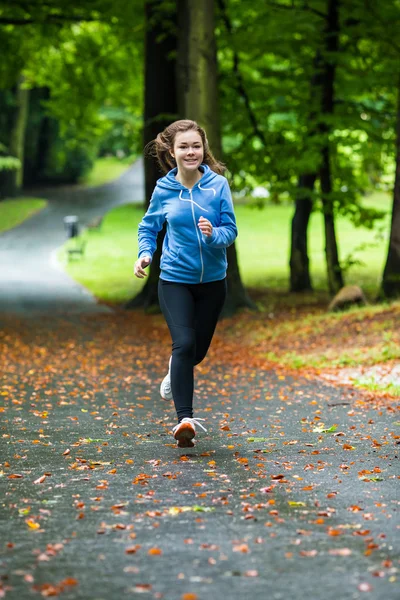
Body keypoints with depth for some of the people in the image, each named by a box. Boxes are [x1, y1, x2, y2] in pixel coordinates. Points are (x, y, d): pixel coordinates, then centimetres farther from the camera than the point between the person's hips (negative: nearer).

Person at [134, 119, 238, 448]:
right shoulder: (164, 189, -5)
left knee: (199, 349, 14)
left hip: (212, 279, 2)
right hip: (174, 279, -1)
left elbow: (230, 230, -7)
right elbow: (148, 227, 10)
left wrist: (213, 234, -28)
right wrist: (145, 253, -8)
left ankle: (175, 370, 51)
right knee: (184, 343, -18)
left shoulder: (218, 184, -8)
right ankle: (185, 418, -16)